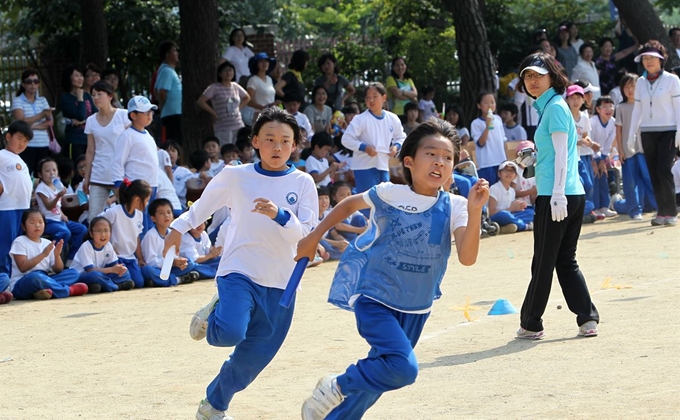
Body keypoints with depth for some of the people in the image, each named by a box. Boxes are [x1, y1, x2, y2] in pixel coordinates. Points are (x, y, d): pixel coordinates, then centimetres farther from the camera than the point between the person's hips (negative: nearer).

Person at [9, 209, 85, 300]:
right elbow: (23, 267, -15)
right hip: (21, 285, -6)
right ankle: (68, 290, -22)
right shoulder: (19, 242, -3)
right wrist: (43, 254, -20)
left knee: (73, 273, -8)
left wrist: (57, 255, -11)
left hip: (43, 281, 6)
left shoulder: (48, 244, 13)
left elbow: (58, 271, 9)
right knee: (35, 277, -40)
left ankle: (47, 290, -32)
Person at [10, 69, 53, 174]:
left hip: (44, 146, 4)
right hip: (26, 146, -4)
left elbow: (50, 122, 5)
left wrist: (34, 127, -12)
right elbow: (21, 122, -12)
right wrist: (41, 115, -23)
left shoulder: (43, 100, 14)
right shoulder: (17, 101, 1)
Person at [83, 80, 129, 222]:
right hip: (98, 177, 4)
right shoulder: (91, 121, 10)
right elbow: (90, 152, 12)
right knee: (94, 217, -1)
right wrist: (86, 178, 8)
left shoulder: (123, 116, -2)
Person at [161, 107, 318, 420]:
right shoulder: (235, 176, -1)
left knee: (252, 359, 9)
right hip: (239, 273, -2)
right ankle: (213, 316, 7)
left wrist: (279, 215, -25)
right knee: (231, 333, -30)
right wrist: (179, 227, 9)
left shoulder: (302, 183, 0)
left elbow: (306, 234, -9)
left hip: (280, 285, 2)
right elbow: (205, 205, 15)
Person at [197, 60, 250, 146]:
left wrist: (239, 108, 14)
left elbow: (247, 97, 30)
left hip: (239, 126, 5)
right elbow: (200, 102, -10)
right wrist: (213, 113, -7)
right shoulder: (215, 88, -4)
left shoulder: (235, 86, 12)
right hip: (223, 128, -5)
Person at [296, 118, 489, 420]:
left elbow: (467, 257, -23)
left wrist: (474, 211, -34)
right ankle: (336, 388, -1)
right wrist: (314, 237, 8)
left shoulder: (454, 207, -9)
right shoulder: (388, 194, -12)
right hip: (374, 299, -4)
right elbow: (350, 205, 8)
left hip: (416, 309, 4)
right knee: (403, 368, -23)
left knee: (378, 374, 15)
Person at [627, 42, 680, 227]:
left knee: (663, 170, -15)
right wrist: (631, 134, 9)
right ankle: (662, 212, 6)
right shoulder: (641, 82, 11)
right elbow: (637, 109, 14)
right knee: (653, 174, 1)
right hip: (647, 133, 4)